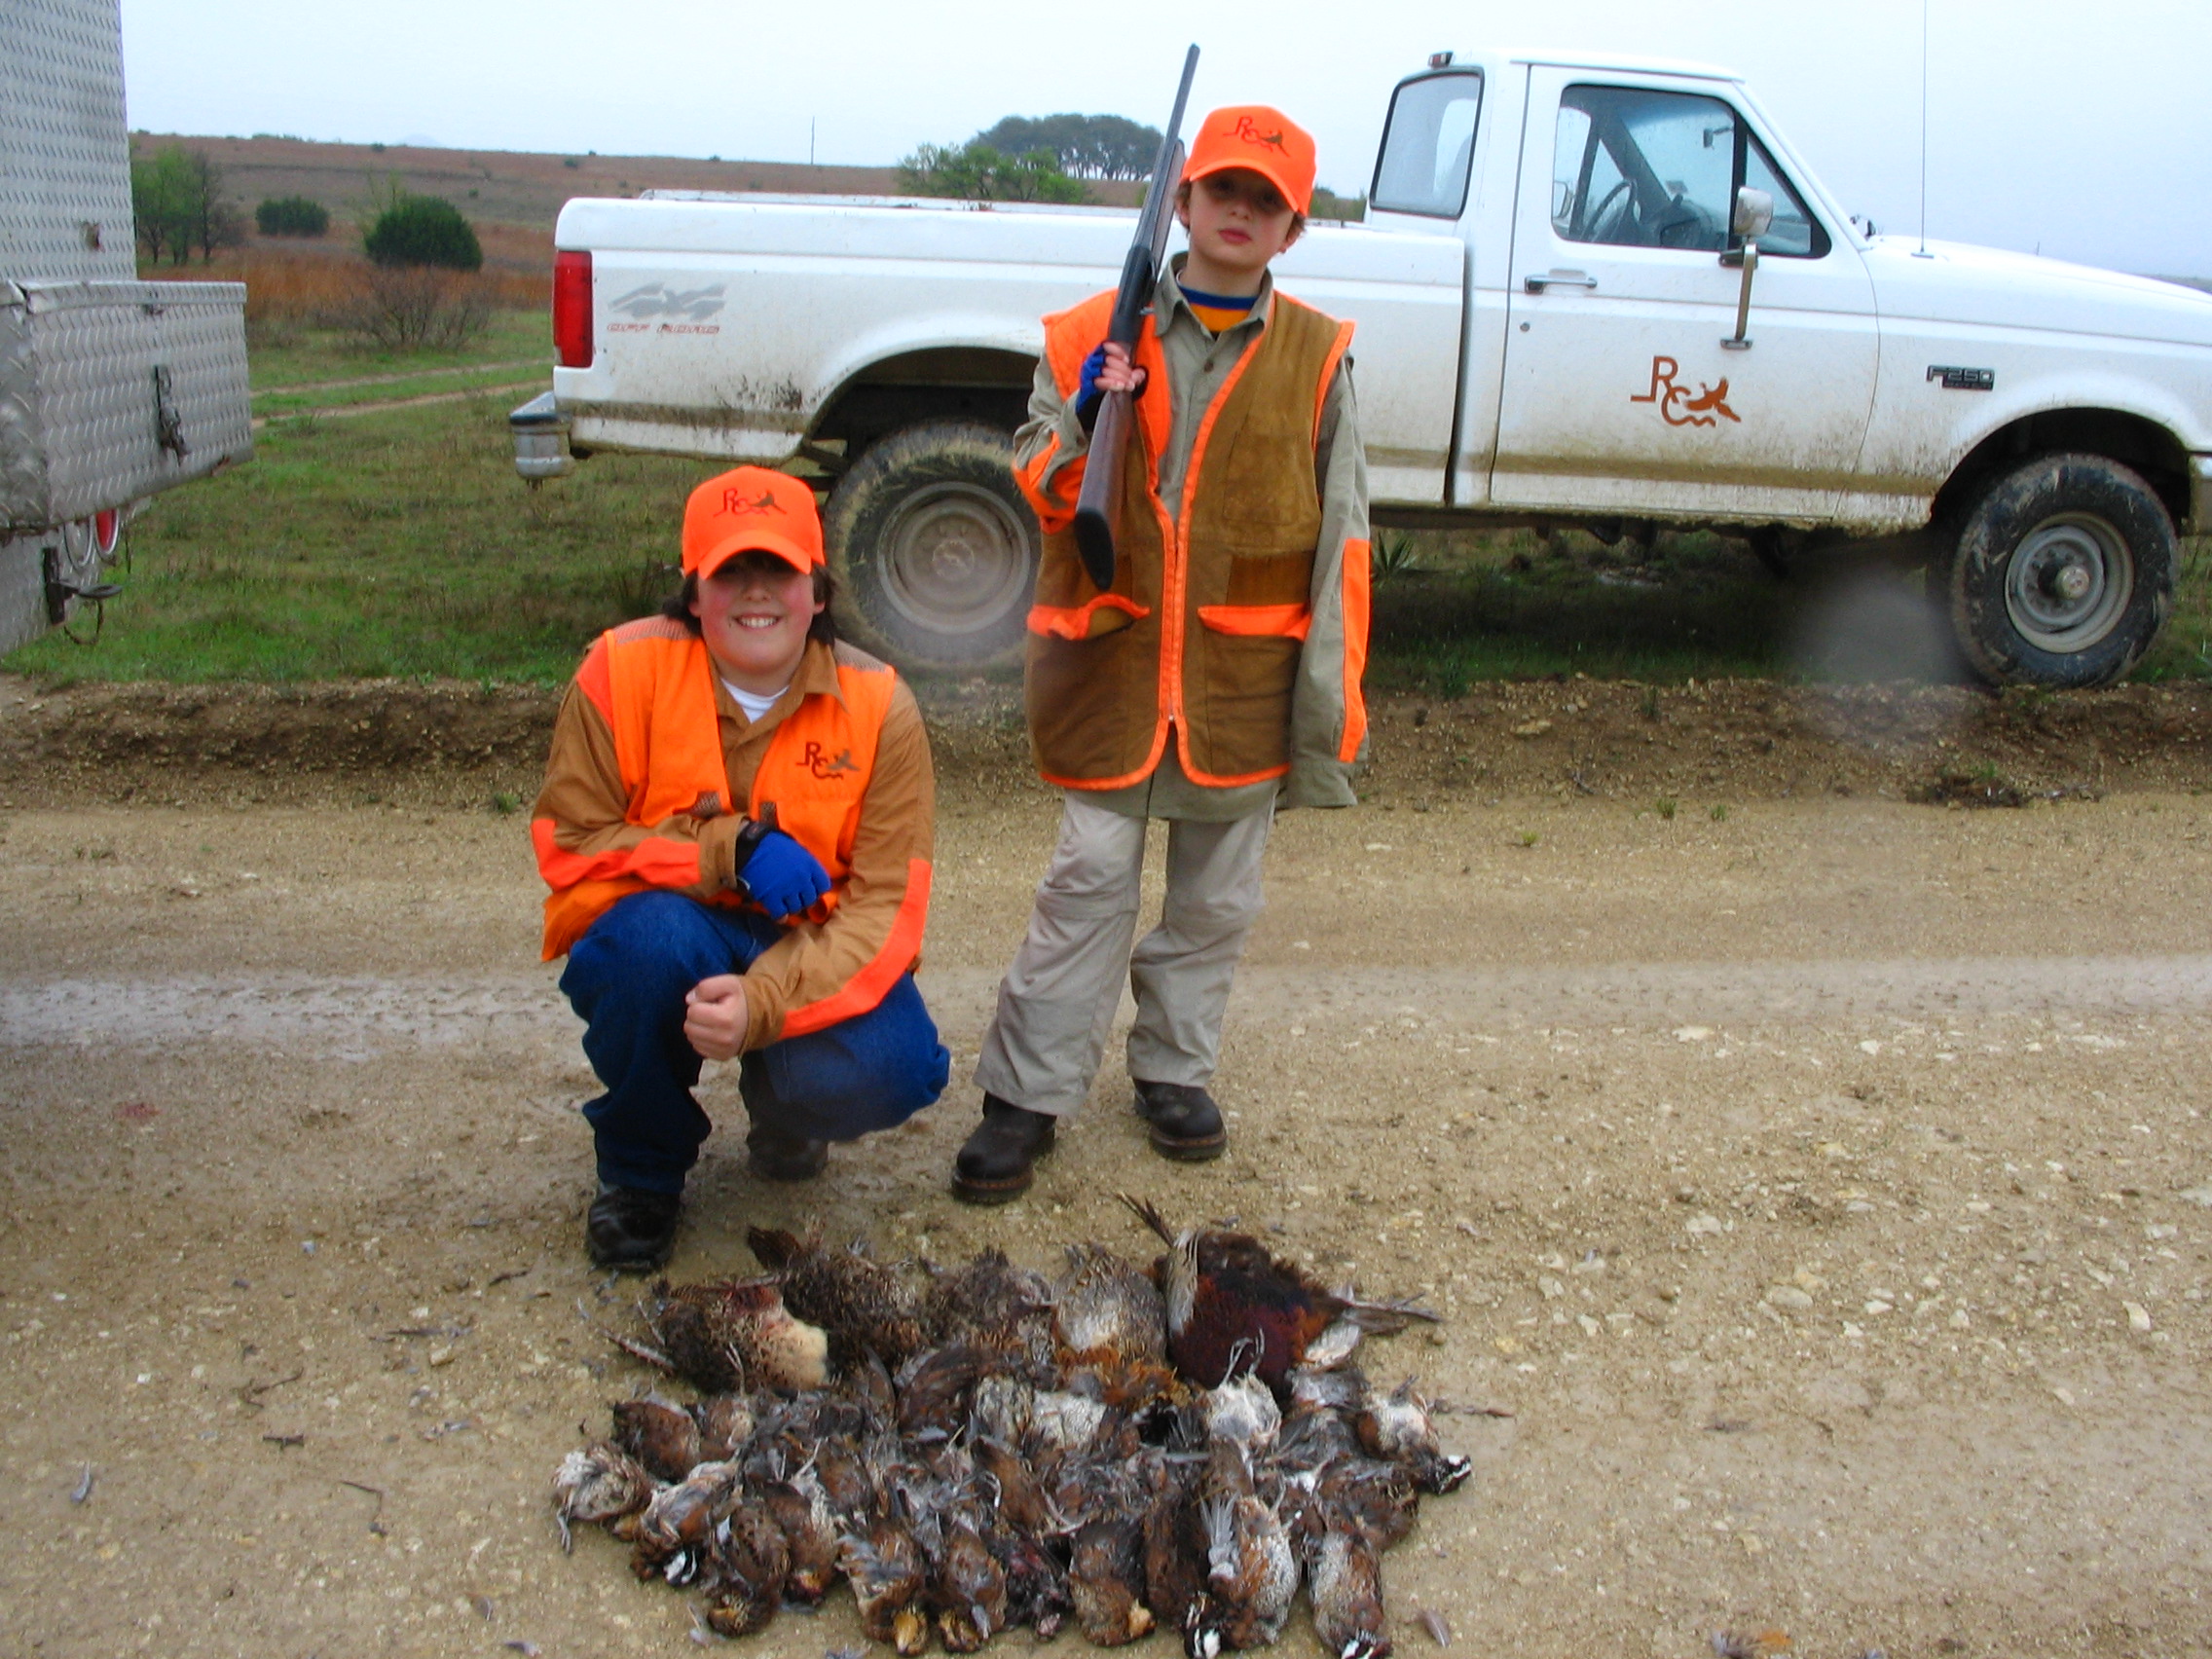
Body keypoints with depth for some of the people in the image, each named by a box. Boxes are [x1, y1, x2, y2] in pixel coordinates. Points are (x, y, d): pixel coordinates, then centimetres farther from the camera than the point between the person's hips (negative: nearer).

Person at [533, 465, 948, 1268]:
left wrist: (764, 1002, -35)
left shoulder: (879, 705, -13)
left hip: (810, 953, 0)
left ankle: (779, 1109, 13)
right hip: (662, 945, 0)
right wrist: (729, 851, -26)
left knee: (894, 1069, -29)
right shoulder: (625, 668, -13)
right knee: (657, 932, -36)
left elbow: (887, 906, -17)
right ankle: (640, 1170, -5)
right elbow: (566, 844, -12)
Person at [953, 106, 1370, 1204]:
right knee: (1090, 877, 0)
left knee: (1217, 895, 12)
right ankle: (1027, 1093, 10)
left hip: (1245, 674, 1)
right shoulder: (1095, 335, 3)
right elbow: (1037, 488, 5)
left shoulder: (1317, 356, 2)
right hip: (1111, 657, -1)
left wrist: (1329, 693, -4)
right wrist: (1083, 424, -16)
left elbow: (1339, 538, 1)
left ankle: (1174, 1069, 30)